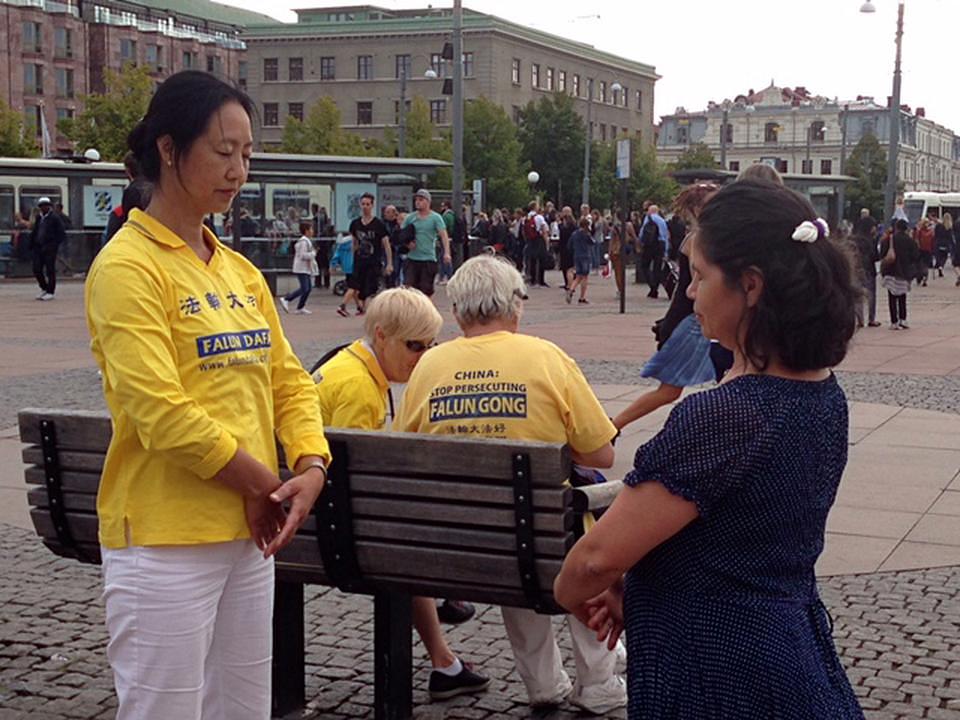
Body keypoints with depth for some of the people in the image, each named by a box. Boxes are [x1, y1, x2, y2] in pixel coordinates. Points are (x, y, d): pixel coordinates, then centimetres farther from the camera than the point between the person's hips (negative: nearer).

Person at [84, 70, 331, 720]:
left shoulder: (240, 271, 12)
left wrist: (312, 468, -5)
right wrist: (264, 484, -12)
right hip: (165, 539, -7)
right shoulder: (128, 266, -12)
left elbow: (288, 380, 13)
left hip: (250, 532, 7)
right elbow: (161, 413, -20)